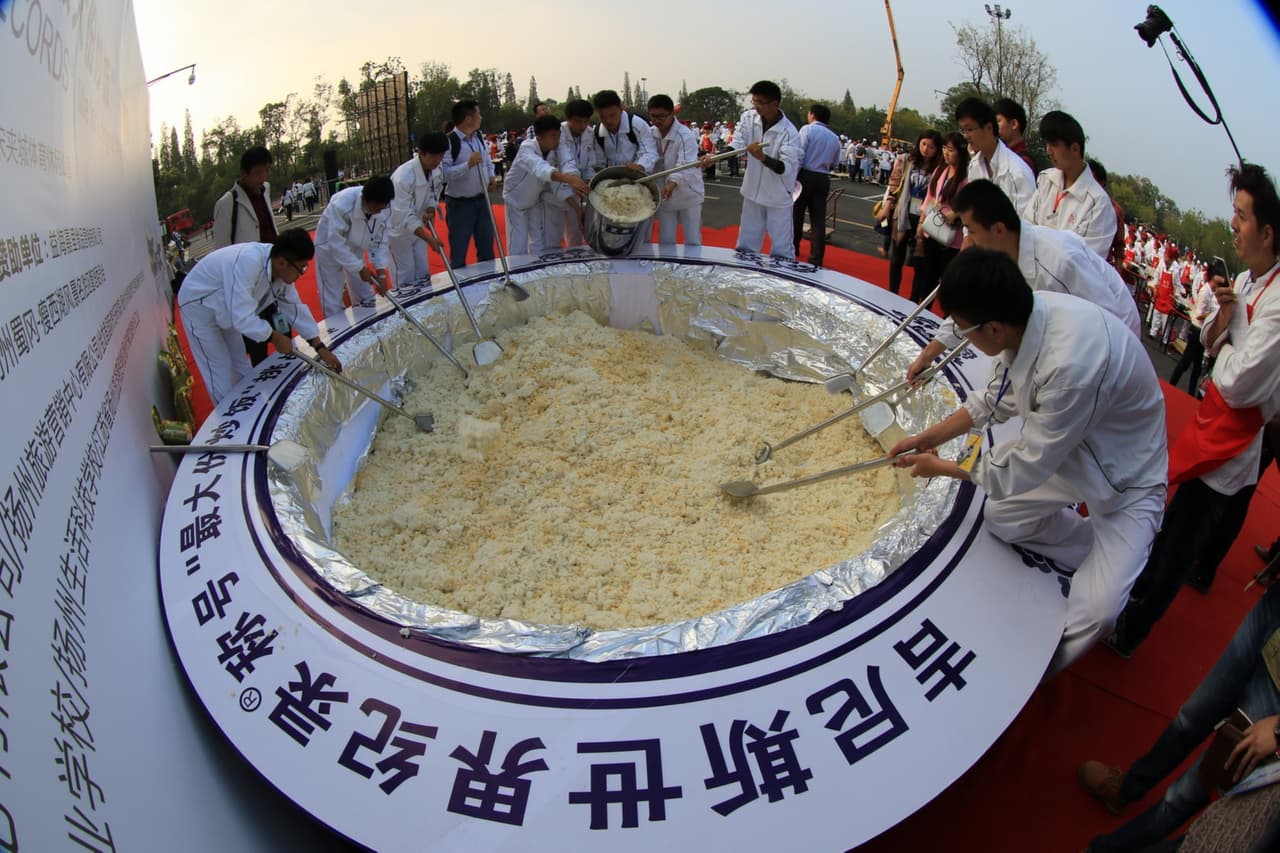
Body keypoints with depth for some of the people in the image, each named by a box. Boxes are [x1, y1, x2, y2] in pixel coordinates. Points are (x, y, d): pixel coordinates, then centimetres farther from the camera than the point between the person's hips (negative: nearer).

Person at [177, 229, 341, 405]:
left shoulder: (280, 269, -16)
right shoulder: (247, 263, -41)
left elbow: (295, 307, -5)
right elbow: (242, 317, -42)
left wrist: (320, 348, -7)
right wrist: (275, 337, -28)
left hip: (228, 309, 8)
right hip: (199, 306, -8)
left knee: (242, 370, 15)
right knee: (222, 375, -3)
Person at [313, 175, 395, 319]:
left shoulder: (382, 207, -22)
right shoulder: (341, 204, -38)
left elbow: (380, 240, -12)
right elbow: (336, 243, -32)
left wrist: (381, 271, -19)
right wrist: (360, 268, -29)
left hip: (355, 249, 5)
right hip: (330, 247, -5)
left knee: (366, 299, 14)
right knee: (333, 304, 0)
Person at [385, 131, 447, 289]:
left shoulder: (438, 171, -12)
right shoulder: (403, 177, -34)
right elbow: (405, 217, -32)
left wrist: (430, 211, -18)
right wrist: (429, 239, -38)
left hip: (416, 227, 7)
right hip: (397, 229, -7)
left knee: (423, 275, 13)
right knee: (405, 279, -2)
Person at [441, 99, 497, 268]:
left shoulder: (479, 136, 7)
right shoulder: (449, 141, -17)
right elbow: (443, 174, -24)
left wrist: (491, 177, 2)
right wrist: (468, 164, -30)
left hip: (482, 200, 7)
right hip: (459, 204, -7)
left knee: (487, 248, 17)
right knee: (458, 253, 3)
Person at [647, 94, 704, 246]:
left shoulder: (686, 135, -20)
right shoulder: (651, 134, -1)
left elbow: (685, 165, -33)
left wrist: (672, 184, -51)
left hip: (688, 195, -5)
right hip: (664, 196, 5)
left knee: (693, 242, 1)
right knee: (665, 242, 8)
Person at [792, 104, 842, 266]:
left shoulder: (807, 129, -5)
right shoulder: (835, 137, 12)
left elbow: (799, 156, -13)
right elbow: (834, 163, 16)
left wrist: (792, 178, -11)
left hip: (805, 176, -4)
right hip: (824, 179, 4)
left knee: (796, 214, 10)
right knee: (818, 219, 4)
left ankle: (792, 251, 20)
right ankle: (816, 259, 3)